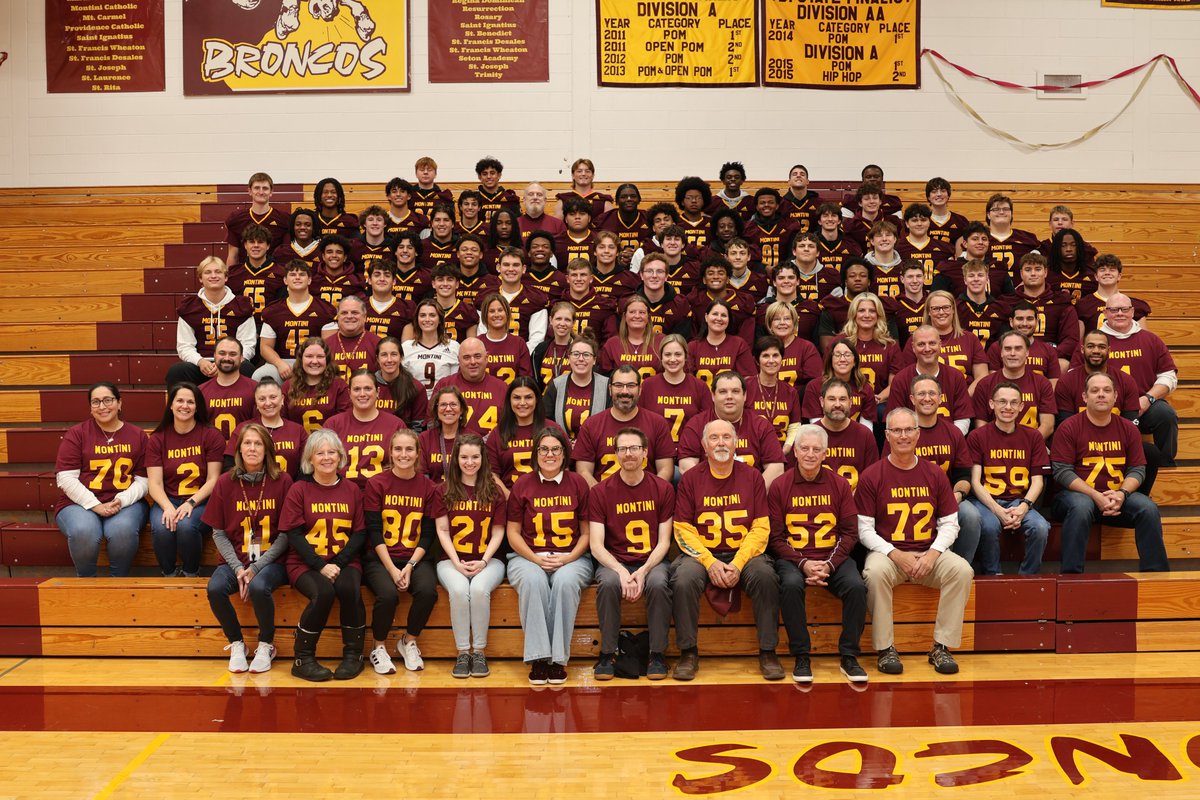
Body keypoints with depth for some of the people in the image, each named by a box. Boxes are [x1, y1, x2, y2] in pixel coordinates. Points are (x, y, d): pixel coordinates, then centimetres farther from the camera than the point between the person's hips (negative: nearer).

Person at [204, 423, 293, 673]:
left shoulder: (282, 481, -4)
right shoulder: (225, 482, 1)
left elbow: (286, 533, -4)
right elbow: (218, 533, 3)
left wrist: (256, 568, -13)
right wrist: (238, 568, -11)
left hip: (271, 560, -2)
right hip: (235, 559, 2)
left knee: (258, 587, -33)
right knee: (215, 588, -28)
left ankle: (266, 645, -4)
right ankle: (236, 644, 0)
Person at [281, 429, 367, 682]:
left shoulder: (352, 490, 9)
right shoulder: (299, 490, 3)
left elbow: (360, 533, 6)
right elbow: (293, 534, -3)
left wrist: (339, 562, -11)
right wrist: (320, 566, -15)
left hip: (344, 560, 2)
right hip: (306, 562, -2)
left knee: (349, 589, -31)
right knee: (323, 593, -32)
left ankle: (353, 655, -10)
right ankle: (303, 660, -13)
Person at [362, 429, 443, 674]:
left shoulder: (429, 487, 5)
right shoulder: (376, 484, -1)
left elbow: (428, 534, 2)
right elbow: (374, 531, -6)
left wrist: (410, 566, -13)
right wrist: (392, 569, -15)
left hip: (416, 558, 2)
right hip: (380, 558, -2)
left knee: (428, 590, -28)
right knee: (388, 594, -31)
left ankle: (409, 641, 0)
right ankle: (379, 647, -2)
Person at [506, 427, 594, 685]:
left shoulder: (578, 484, 5)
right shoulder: (522, 485, 6)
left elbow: (587, 532, 6)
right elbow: (513, 533, 6)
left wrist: (567, 558, -10)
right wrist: (536, 559, -9)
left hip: (571, 558, 0)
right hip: (529, 557, 0)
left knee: (565, 581, -34)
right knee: (533, 581, -34)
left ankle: (558, 658, -24)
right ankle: (538, 658, -28)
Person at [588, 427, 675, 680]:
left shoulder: (662, 489, 1)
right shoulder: (600, 492, -1)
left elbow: (663, 541, 0)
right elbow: (596, 545, -5)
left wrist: (643, 571, -16)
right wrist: (621, 571, -22)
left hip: (651, 562, 0)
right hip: (614, 562, 0)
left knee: (658, 583, -33)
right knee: (608, 583, -33)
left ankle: (657, 655, -15)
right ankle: (607, 654, -16)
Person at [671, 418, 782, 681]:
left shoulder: (752, 476, 3)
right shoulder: (690, 479, 2)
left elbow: (760, 528, -1)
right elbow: (683, 529, 0)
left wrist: (738, 563, -14)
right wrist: (710, 562, -14)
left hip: (743, 553, 0)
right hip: (701, 553, 0)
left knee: (766, 577, -29)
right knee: (683, 580, -30)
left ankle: (768, 652, -14)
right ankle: (688, 653, -12)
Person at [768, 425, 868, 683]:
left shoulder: (839, 484, 6)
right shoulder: (779, 487, 2)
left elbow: (850, 532, 5)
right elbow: (775, 537, 0)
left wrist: (829, 564, -10)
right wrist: (803, 564, -14)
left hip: (833, 557, 2)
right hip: (792, 557, -2)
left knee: (857, 586, -26)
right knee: (791, 585, -33)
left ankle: (849, 657, -10)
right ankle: (801, 657, -18)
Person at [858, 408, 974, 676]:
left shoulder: (934, 474, 8)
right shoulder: (871, 476, -1)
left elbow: (950, 523, 8)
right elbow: (864, 529, -3)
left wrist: (932, 554, -10)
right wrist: (897, 555, -16)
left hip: (929, 554, 3)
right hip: (887, 552, -3)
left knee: (962, 570, -25)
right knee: (875, 572, -35)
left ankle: (941, 647, -14)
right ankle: (885, 648, -20)